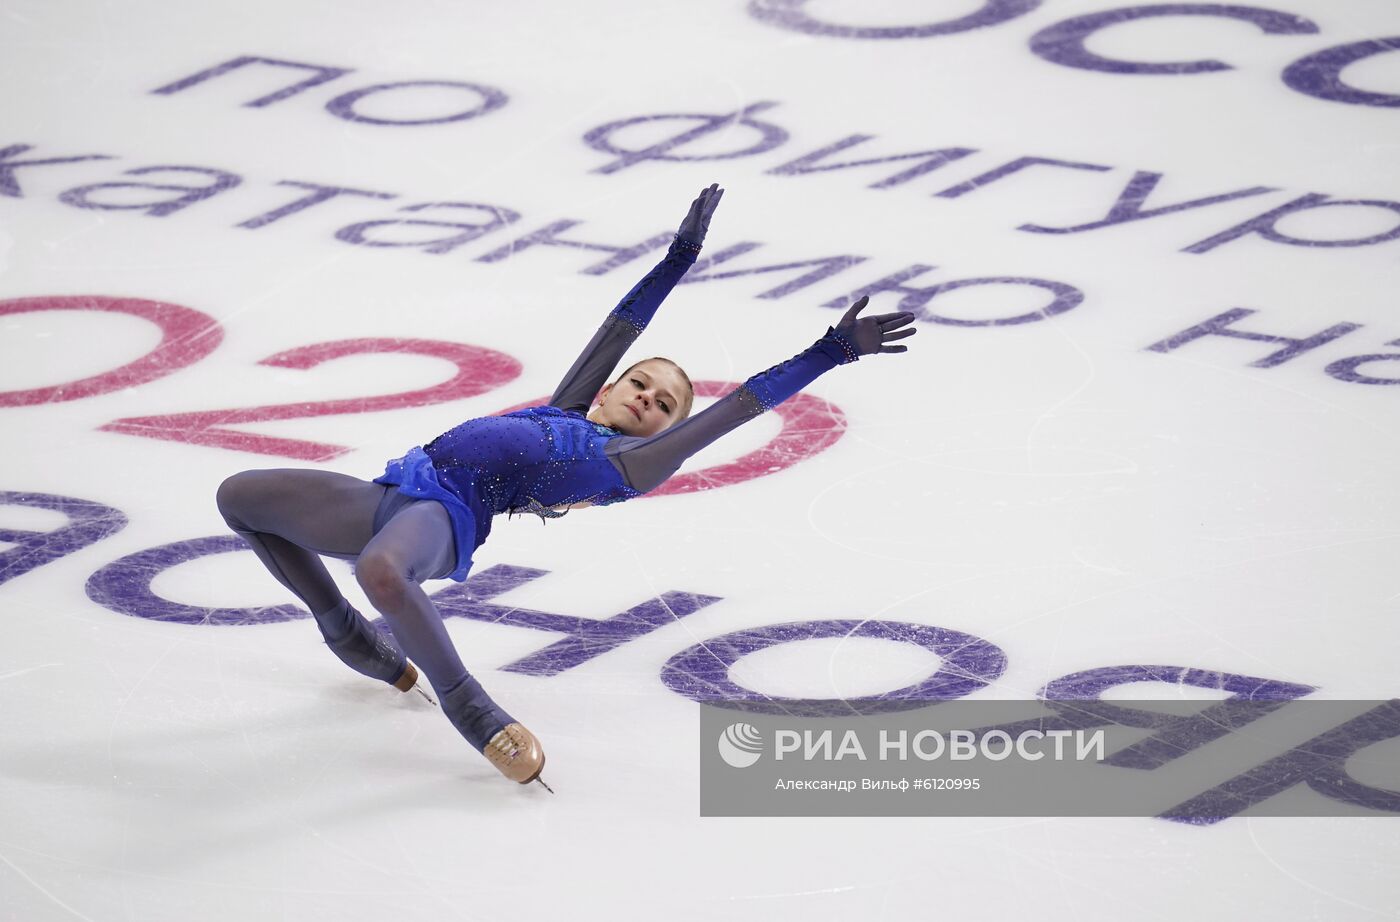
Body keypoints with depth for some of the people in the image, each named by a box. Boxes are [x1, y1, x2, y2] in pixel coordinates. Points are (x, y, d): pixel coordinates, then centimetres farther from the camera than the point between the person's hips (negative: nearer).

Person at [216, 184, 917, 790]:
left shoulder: (631, 465, 7)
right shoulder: (562, 412, 25)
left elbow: (740, 405, 5)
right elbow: (619, 328, 34)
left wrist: (831, 351, 5)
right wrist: (682, 254, 40)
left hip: (442, 519, -8)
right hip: (388, 497, 8)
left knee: (379, 570, -42)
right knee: (239, 496, 13)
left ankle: (467, 707, -24)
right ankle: (343, 630, 21)